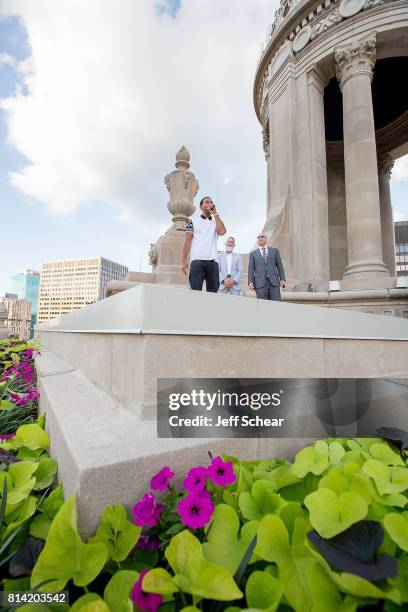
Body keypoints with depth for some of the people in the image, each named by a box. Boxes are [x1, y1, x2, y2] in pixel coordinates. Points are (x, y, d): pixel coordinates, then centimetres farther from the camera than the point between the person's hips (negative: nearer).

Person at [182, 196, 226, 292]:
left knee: (213, 291, 1)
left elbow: (222, 231, -1)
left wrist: (215, 213, 6)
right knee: (196, 291, -7)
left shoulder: (216, 221, 21)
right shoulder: (193, 220, 12)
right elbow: (187, 241, 5)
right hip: (197, 260, -3)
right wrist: (184, 260, -5)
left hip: (213, 260, 3)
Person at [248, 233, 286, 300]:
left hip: (274, 282, 1)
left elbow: (279, 266, 12)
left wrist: (282, 279, 2)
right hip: (260, 283, -1)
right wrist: (250, 282, -7)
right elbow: (251, 269, 6)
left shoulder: (274, 250, 15)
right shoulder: (253, 254, 13)